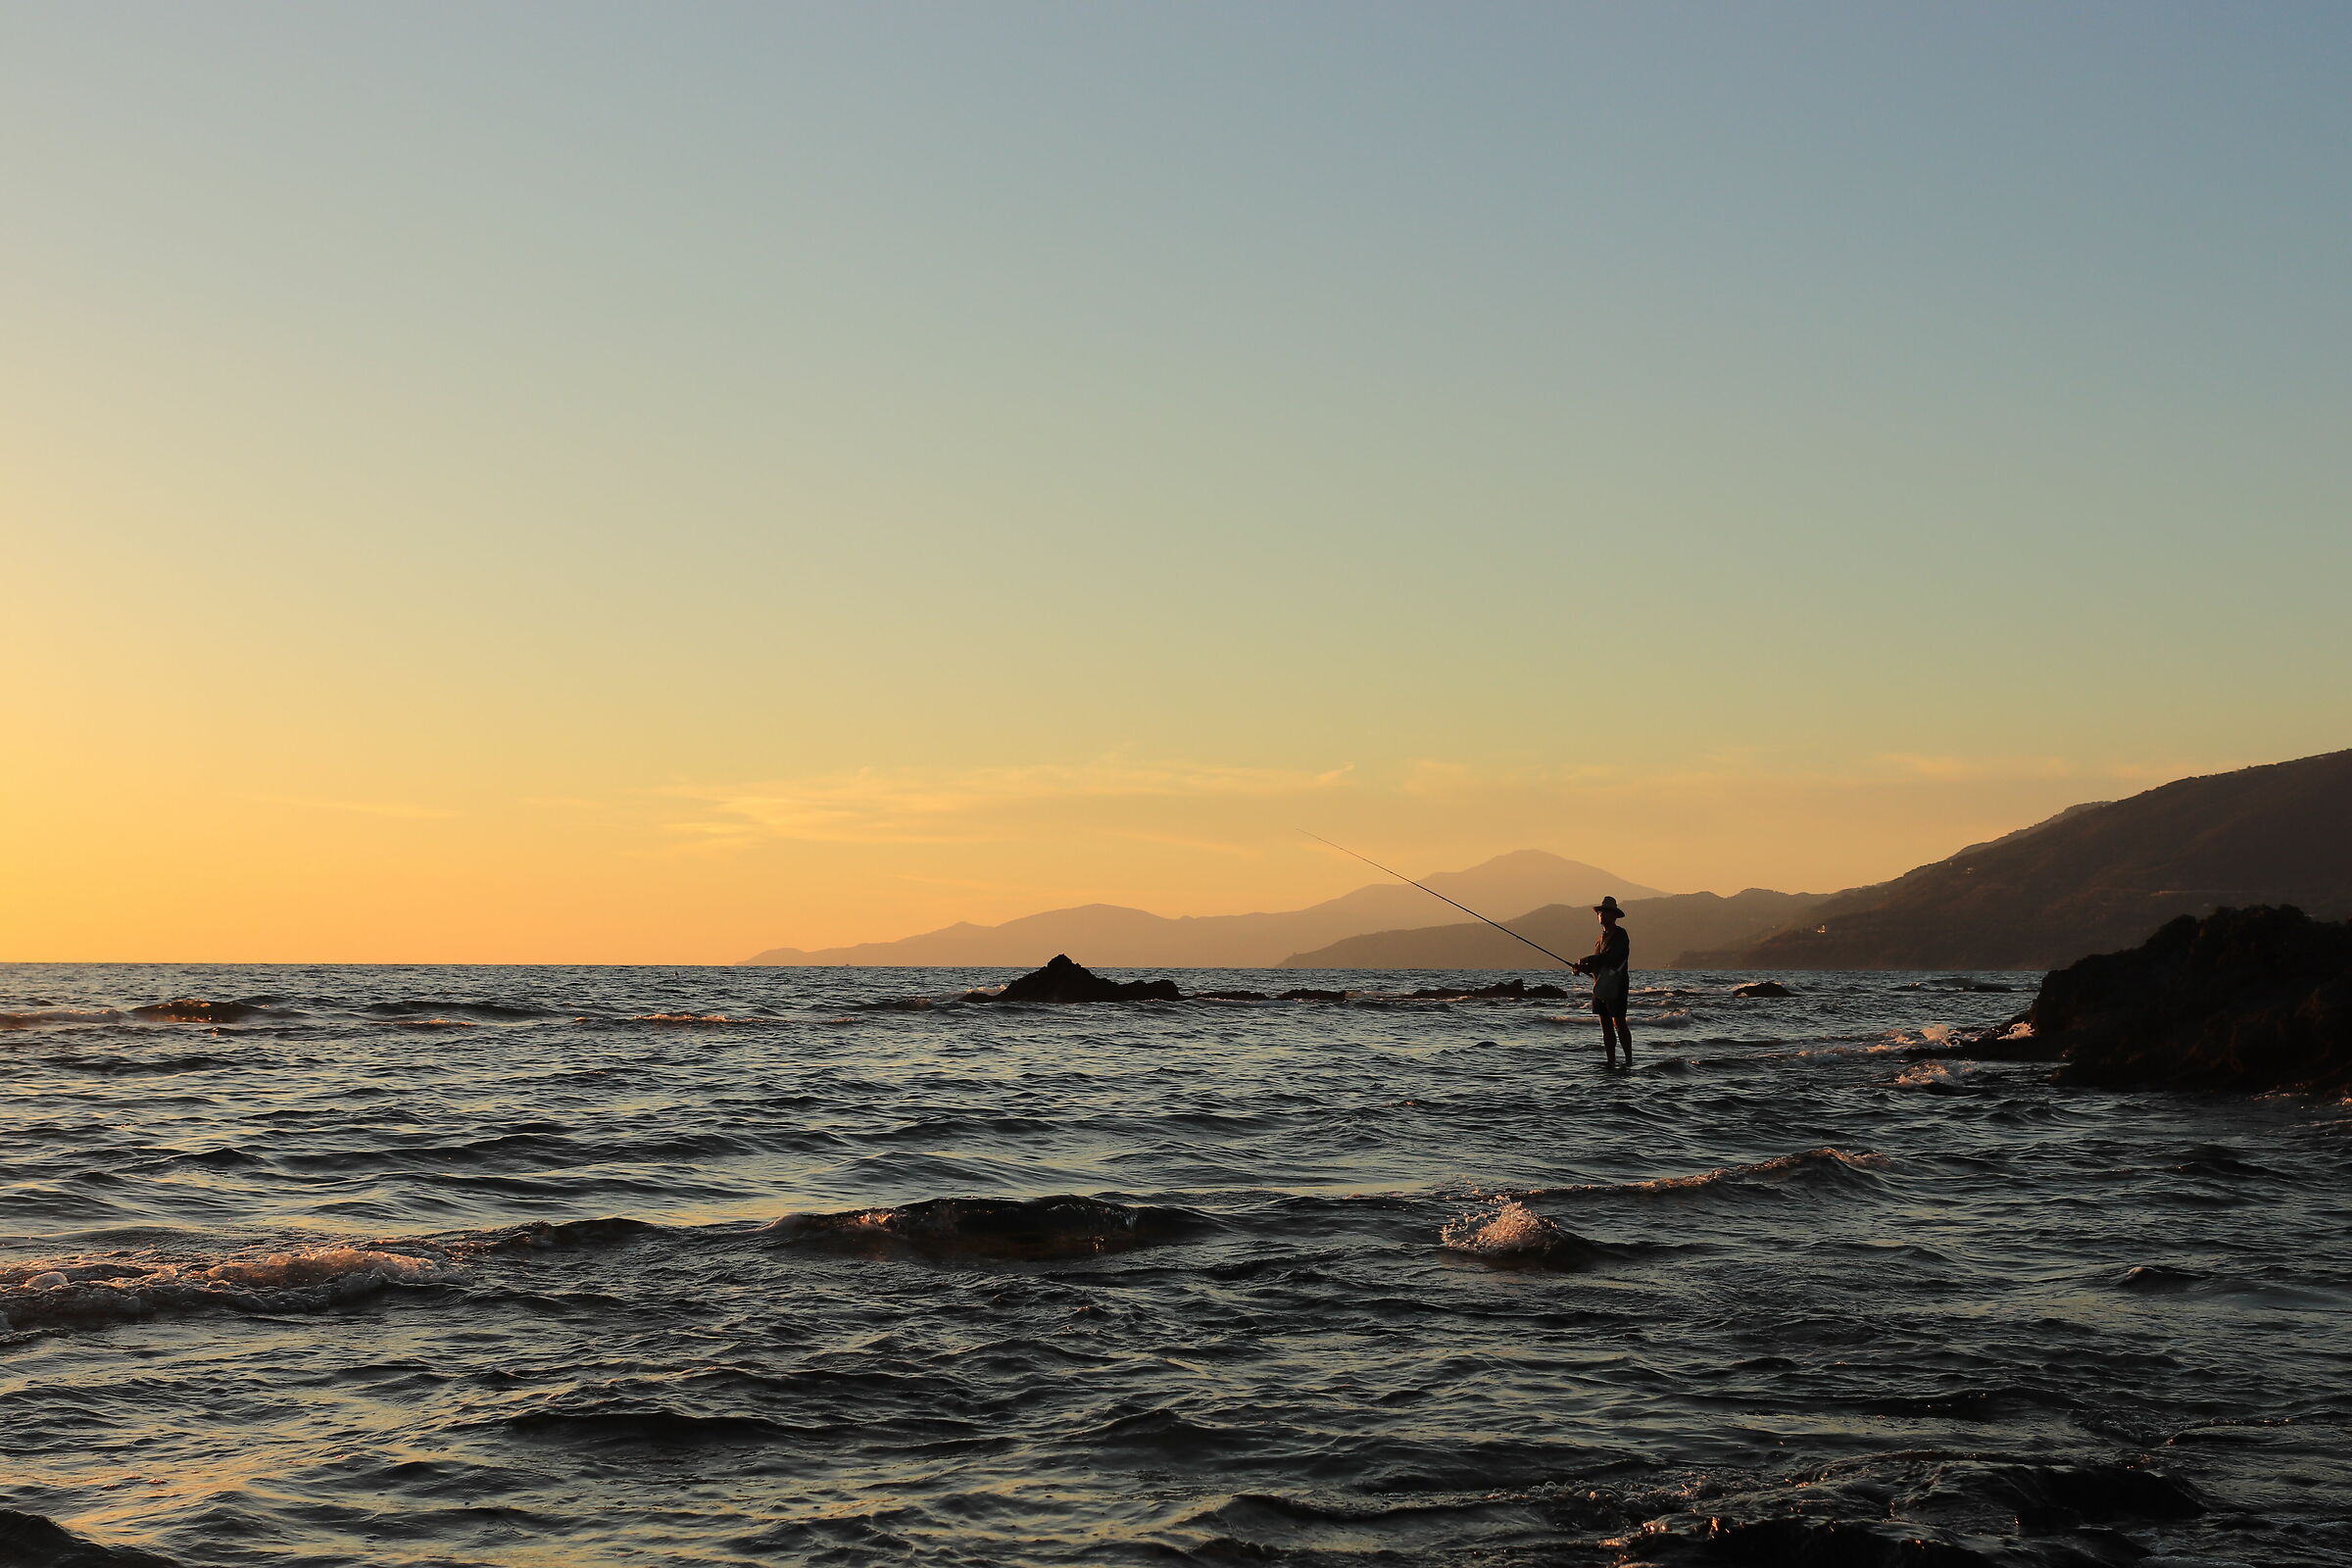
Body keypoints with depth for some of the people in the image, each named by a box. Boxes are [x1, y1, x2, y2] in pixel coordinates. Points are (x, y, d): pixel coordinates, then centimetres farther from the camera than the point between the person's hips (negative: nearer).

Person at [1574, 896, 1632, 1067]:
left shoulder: (1620, 934, -9)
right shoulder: (1602, 936, 19)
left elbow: (1609, 958, -21)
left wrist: (1586, 961, -13)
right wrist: (1583, 968, 4)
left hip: (1615, 987, -9)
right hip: (1600, 987, 9)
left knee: (1619, 1024, -10)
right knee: (1606, 1025, 8)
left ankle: (1629, 1061, -7)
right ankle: (1611, 1061, 11)